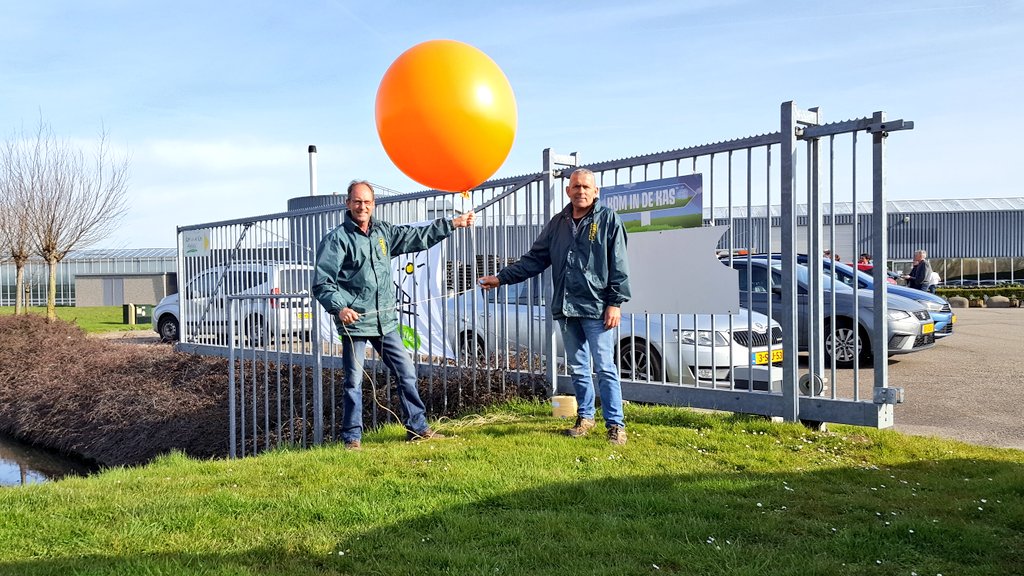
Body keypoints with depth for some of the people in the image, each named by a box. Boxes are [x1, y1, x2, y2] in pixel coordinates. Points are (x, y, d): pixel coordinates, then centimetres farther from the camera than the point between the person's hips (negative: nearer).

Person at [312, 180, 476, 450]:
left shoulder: (384, 231, 10)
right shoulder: (337, 239, -7)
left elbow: (419, 236, 20)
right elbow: (322, 283, -11)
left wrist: (453, 223, 19)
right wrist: (339, 308, -26)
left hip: (385, 320, 6)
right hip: (354, 322, -6)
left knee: (406, 372, 10)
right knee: (354, 382, 1)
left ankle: (417, 428, 22)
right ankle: (352, 437, 14)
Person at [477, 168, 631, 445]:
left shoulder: (608, 219, -2)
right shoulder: (558, 222, 13)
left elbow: (618, 265, -5)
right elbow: (535, 258, 13)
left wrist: (615, 303, -11)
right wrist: (502, 278, 6)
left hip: (596, 307, -5)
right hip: (566, 308, 5)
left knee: (605, 367, -5)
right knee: (578, 368, 14)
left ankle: (615, 424, 4)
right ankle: (585, 417, 28)